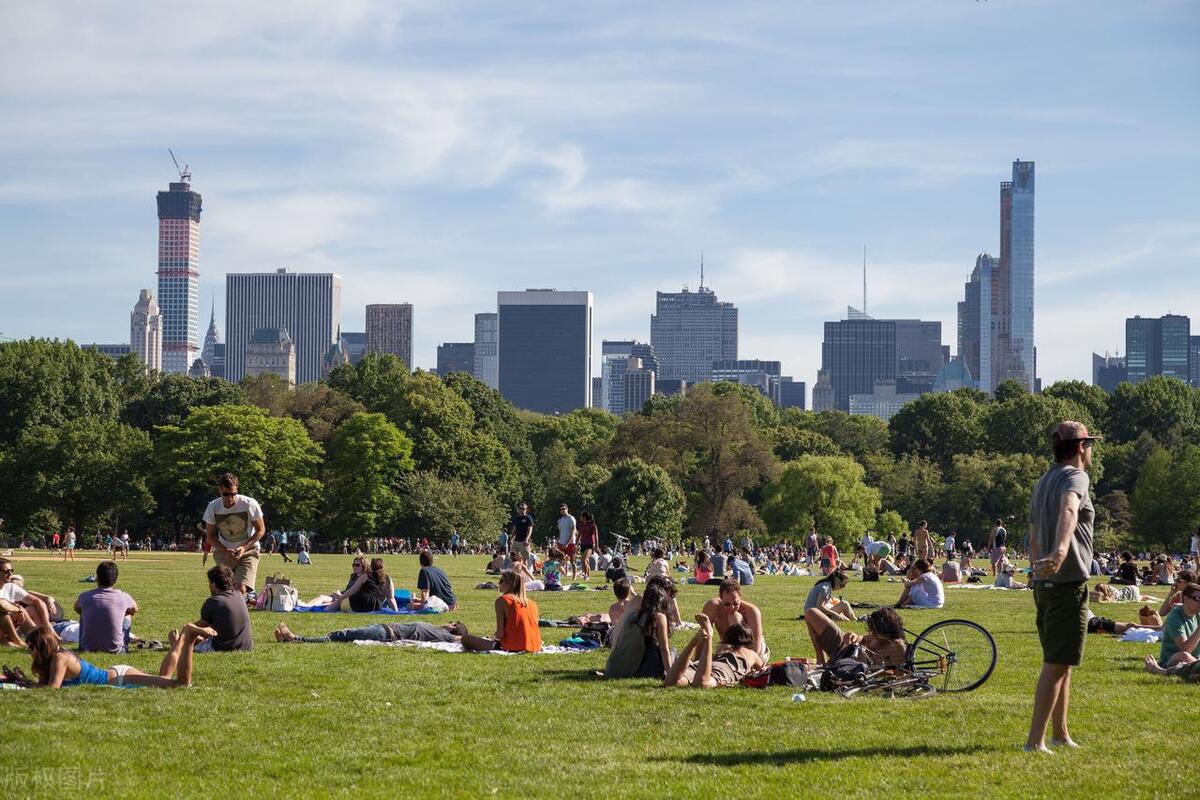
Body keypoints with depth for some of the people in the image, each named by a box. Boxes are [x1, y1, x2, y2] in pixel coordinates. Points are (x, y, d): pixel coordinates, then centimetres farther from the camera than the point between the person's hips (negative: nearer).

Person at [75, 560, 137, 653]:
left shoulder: (85, 597, -5)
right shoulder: (123, 598, -7)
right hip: (115, 650, -1)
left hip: (88, 649, 1)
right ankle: (124, 648, 40)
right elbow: (134, 610, 18)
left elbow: (77, 609, 21)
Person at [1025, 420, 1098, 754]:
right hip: (1069, 583, -9)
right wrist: (1061, 550, -50)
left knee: (1059, 663, 18)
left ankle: (1060, 735, 26)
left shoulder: (1042, 483, 18)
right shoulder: (1075, 477, -10)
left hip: (1044, 585, 9)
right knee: (1057, 664, -9)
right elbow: (1068, 511, -33)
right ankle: (1035, 740, -13)